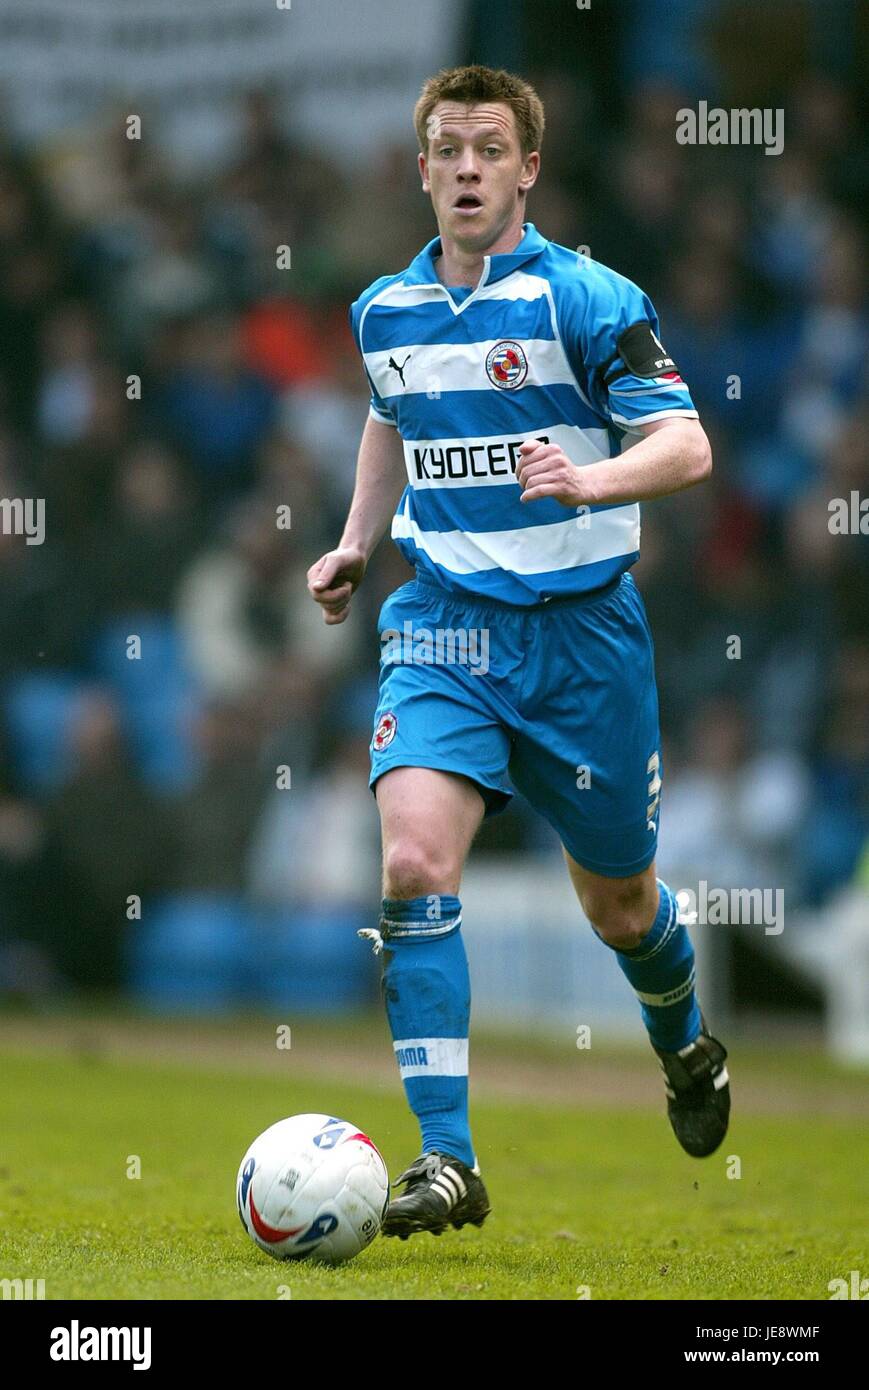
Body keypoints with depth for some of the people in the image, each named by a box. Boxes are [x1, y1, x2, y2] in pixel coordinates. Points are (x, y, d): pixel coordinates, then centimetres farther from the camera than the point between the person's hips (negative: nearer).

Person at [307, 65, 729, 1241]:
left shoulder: (587, 299, -9)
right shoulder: (383, 313, 7)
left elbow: (686, 446, -16)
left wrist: (591, 480, -34)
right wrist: (357, 545, 19)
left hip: (579, 627, -3)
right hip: (442, 624, 3)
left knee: (617, 899, 12)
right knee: (414, 861, -21)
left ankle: (686, 1050, 47)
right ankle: (446, 1158, -21)